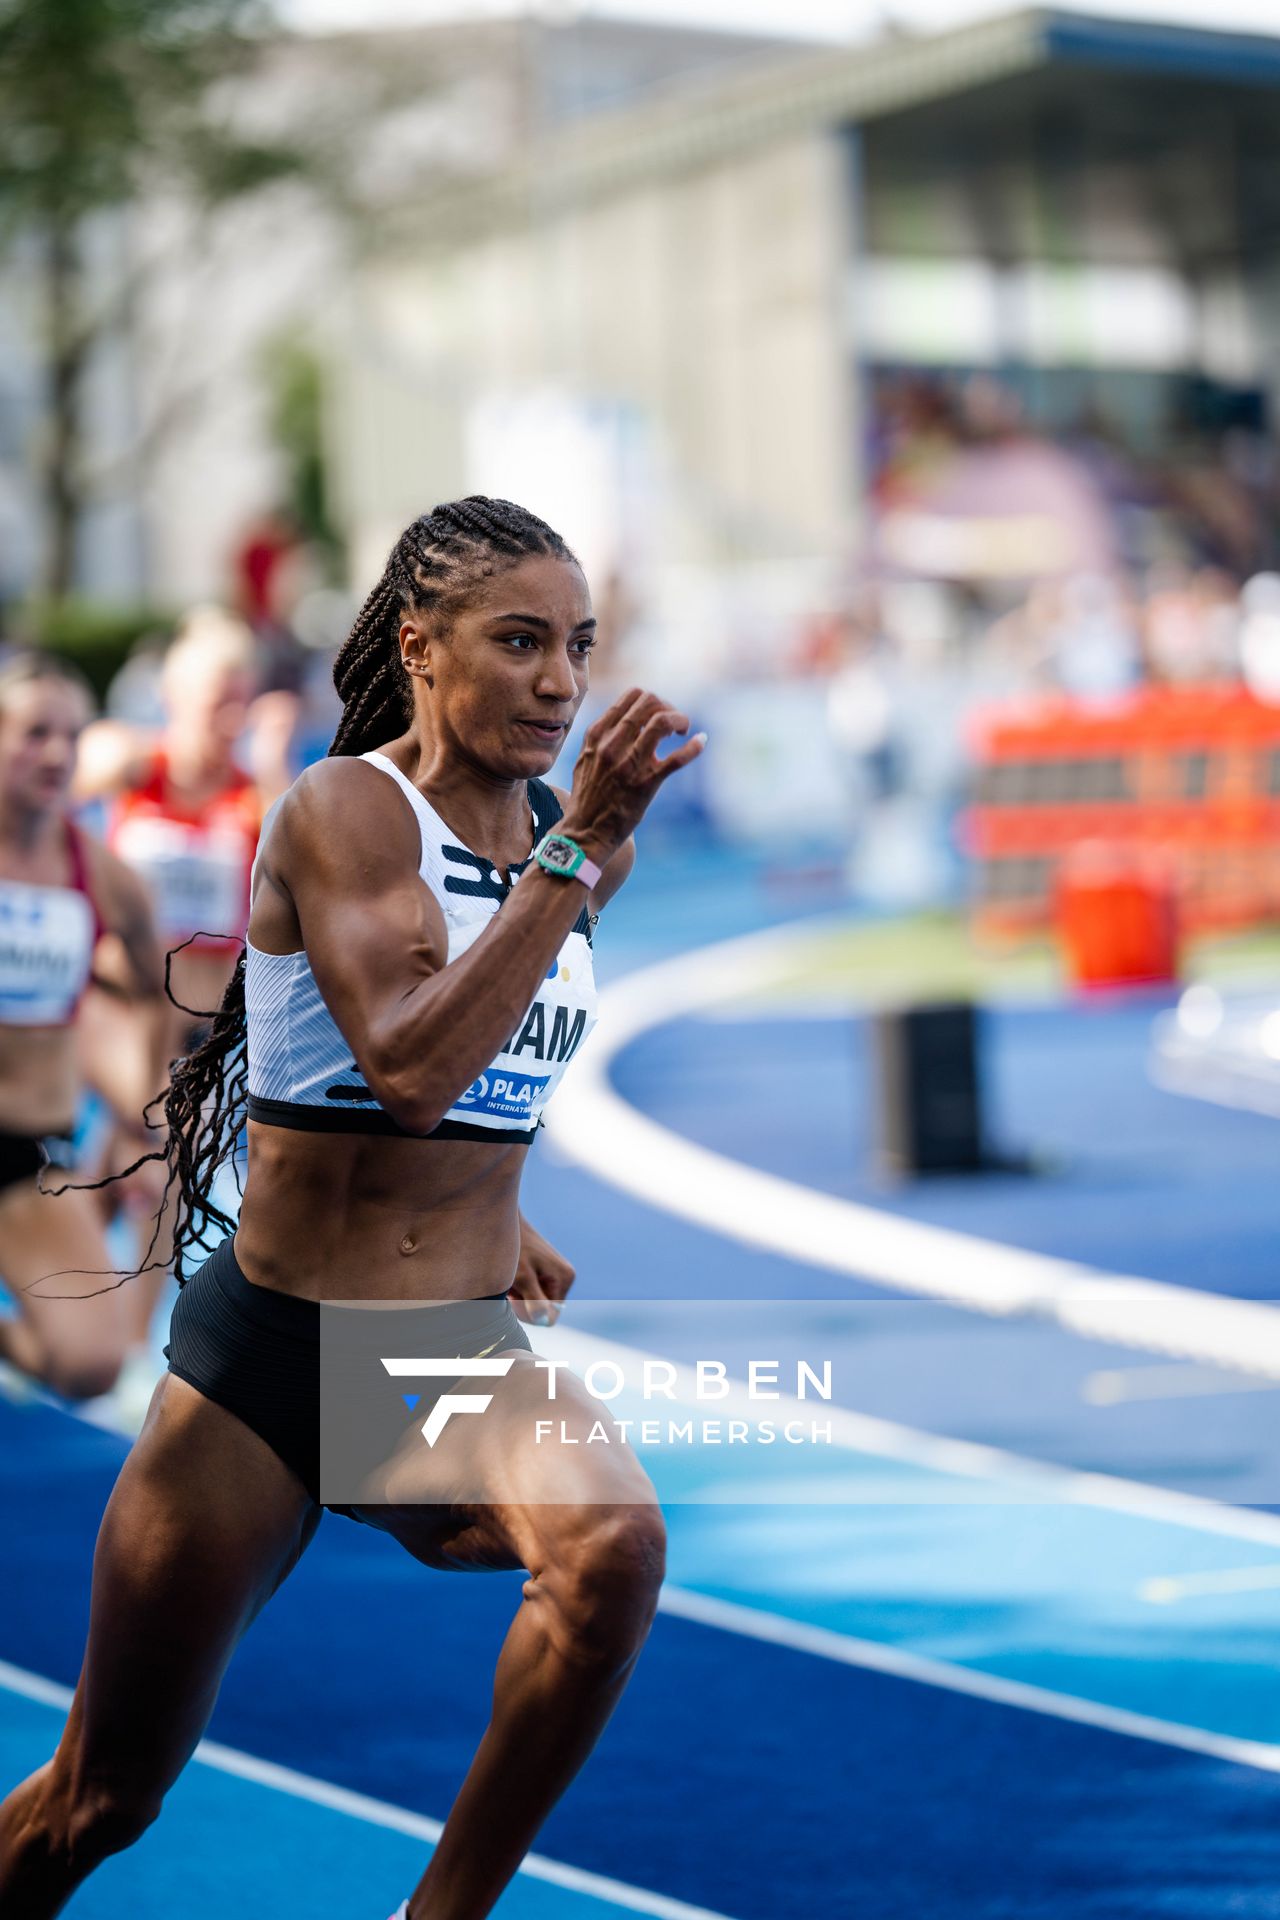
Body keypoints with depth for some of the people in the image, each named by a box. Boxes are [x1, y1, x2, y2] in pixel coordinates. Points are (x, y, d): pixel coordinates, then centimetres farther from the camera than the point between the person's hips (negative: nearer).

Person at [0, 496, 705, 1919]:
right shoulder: (343, 809, -15)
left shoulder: (584, 841, 4)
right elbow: (412, 1069, -30)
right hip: (272, 1352, -4)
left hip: (471, 1350, 4)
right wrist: (574, 849, -31)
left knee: (614, 1547, -30)